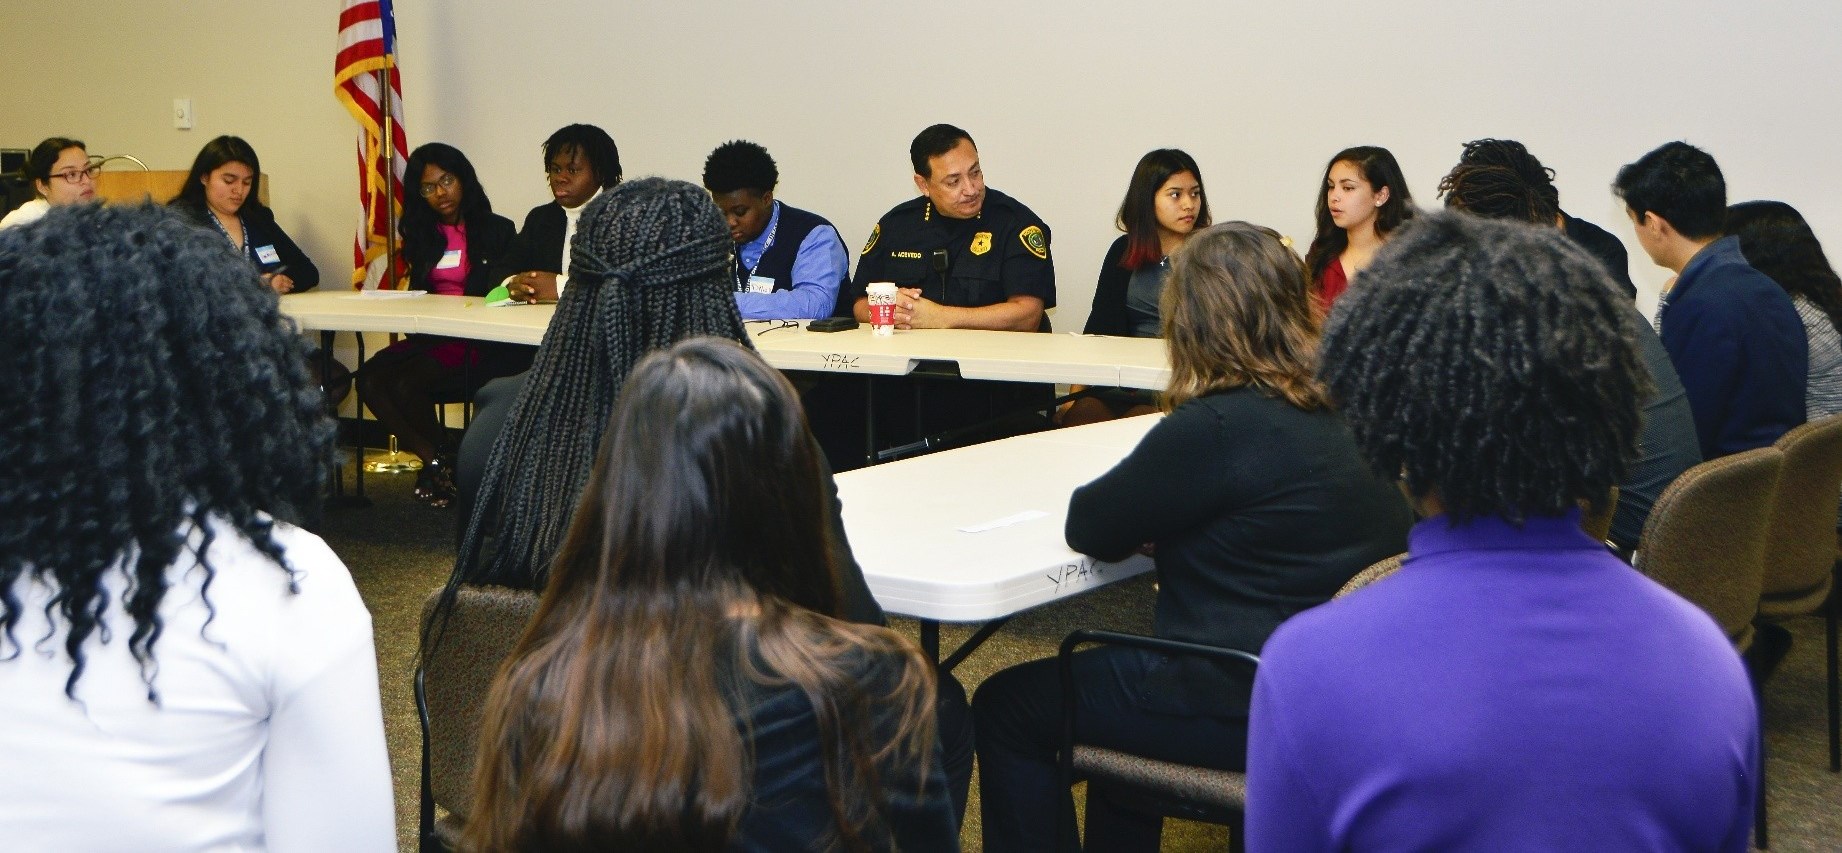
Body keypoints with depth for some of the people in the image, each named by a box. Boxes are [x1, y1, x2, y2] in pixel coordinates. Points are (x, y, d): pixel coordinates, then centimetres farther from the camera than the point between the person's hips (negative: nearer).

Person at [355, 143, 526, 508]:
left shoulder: (497, 231, 2)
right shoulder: (423, 234, 18)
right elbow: (416, 294, 19)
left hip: (479, 341, -6)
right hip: (431, 336, 6)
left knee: (407, 383, -28)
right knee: (370, 378, -21)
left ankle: (443, 457, -2)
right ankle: (433, 459, -10)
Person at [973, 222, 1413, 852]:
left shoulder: (1219, 428, -22)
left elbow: (1090, 529, -12)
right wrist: (1169, 515, 6)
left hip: (1247, 709, -9)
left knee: (1004, 710, 8)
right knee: (1115, 664, 33)